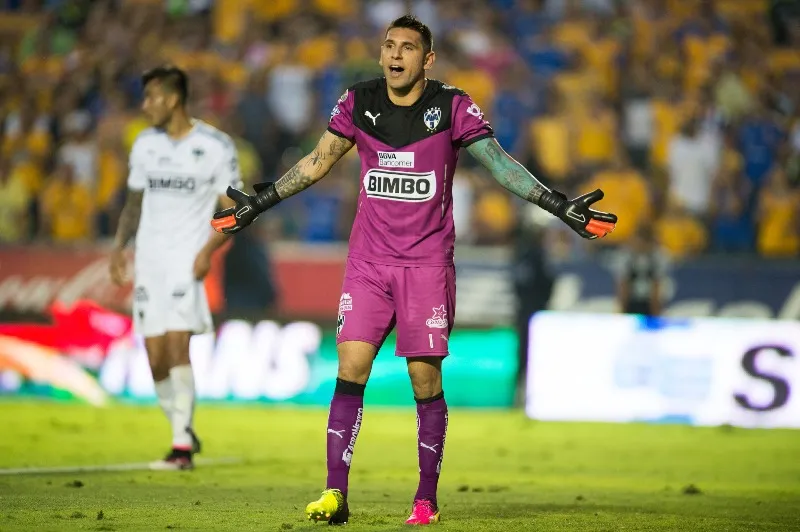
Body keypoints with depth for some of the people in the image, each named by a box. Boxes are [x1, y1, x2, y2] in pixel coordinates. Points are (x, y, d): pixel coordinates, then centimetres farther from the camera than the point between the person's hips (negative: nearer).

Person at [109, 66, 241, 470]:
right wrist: (119, 246, 7)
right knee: (156, 358, 0)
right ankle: (183, 432, 20)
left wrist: (207, 250, -17)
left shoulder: (215, 146, -4)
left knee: (177, 344, -18)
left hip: (188, 259, -5)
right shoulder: (144, 144, 11)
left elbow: (232, 210, -2)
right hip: (148, 259, 5)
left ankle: (181, 448, -15)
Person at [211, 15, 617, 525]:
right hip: (368, 262, 2)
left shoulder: (453, 108, -5)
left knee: (426, 378, -3)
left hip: (428, 263, -2)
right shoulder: (358, 103, 3)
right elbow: (317, 162, 15)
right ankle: (336, 493, -8)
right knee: (351, 368, -8)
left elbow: (500, 163, -4)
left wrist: (561, 206, -11)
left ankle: (427, 498, 9)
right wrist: (258, 203, 17)